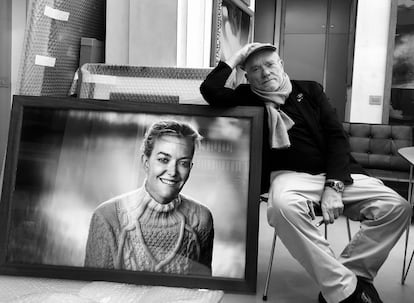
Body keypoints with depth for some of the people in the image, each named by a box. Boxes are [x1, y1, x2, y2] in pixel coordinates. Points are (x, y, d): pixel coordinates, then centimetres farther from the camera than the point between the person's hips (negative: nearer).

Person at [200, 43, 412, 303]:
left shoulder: (310, 90, 13)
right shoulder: (248, 98, 11)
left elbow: (336, 136, 4)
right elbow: (209, 90, -5)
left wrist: (334, 186, -11)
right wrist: (235, 59, 7)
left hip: (336, 173, 3)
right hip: (291, 175, -2)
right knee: (283, 206, -39)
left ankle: (349, 274, -12)